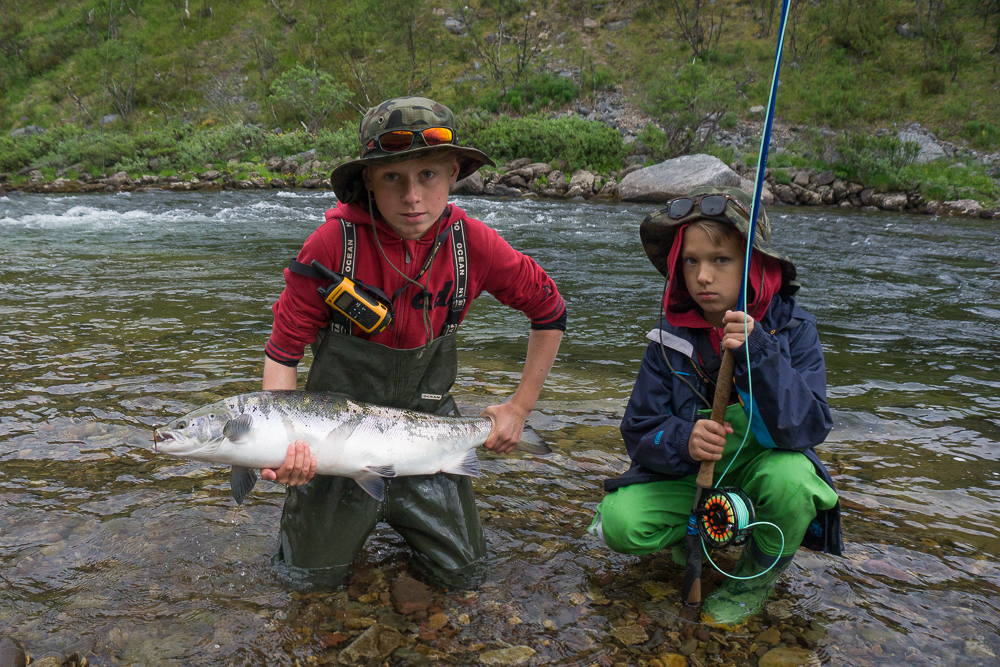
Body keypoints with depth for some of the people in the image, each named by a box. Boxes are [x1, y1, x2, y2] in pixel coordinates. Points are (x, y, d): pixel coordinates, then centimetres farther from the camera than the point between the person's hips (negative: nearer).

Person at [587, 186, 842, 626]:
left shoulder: (792, 330, -14)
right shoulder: (670, 337, -9)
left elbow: (810, 427, -26)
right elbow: (639, 430, -9)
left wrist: (758, 353, -39)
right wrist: (683, 439, -33)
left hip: (762, 467, -1)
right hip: (689, 474, 2)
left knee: (790, 478, -36)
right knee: (619, 522, -23)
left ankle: (758, 576, -3)